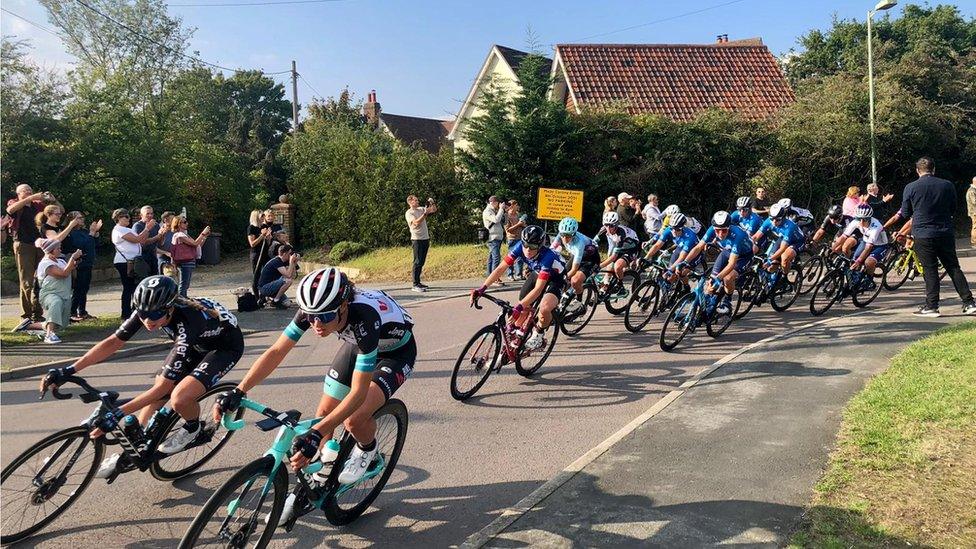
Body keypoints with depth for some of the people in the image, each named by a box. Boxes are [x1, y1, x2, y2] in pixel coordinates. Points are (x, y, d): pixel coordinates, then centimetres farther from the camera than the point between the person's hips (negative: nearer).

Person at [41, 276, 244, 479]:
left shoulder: (186, 323, -39)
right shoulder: (147, 310, -22)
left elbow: (164, 387, -35)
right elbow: (113, 342, -12)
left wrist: (118, 414, -36)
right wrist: (69, 370, -19)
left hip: (225, 346, -7)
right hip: (194, 342, 7)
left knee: (179, 399, -27)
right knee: (156, 397, 0)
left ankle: (196, 430, 5)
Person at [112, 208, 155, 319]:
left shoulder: (127, 229, 22)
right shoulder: (119, 230, -9)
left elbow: (142, 241, 13)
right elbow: (136, 239, -19)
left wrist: (147, 229, 1)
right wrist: (147, 228, -13)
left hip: (132, 262, 10)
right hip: (124, 263, -9)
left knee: (135, 287, 10)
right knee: (128, 287, -6)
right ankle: (126, 313, -1)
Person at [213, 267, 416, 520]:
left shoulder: (365, 318, -42)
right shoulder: (312, 310, -27)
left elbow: (358, 392, -41)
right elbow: (276, 351, -20)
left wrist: (315, 434, -47)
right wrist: (238, 392, -31)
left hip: (396, 352, -6)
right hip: (356, 344, 6)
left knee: (354, 420, -24)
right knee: (324, 412, 0)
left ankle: (367, 450, 11)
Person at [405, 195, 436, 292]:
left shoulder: (421, 209, 14)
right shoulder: (409, 213, -7)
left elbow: (434, 210, 16)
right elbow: (416, 222, -21)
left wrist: (432, 203, -2)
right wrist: (426, 213, -22)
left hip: (425, 239, 7)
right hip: (417, 239, -7)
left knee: (421, 262, 11)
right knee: (418, 262, -9)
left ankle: (418, 282, 19)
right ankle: (415, 285, -8)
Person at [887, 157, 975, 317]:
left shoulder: (911, 188, -6)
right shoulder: (948, 185, 2)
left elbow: (905, 214, 2)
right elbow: (953, 210, 14)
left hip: (923, 234, -3)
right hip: (946, 233, 3)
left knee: (930, 270, 2)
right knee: (954, 268, 10)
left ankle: (931, 306, 3)